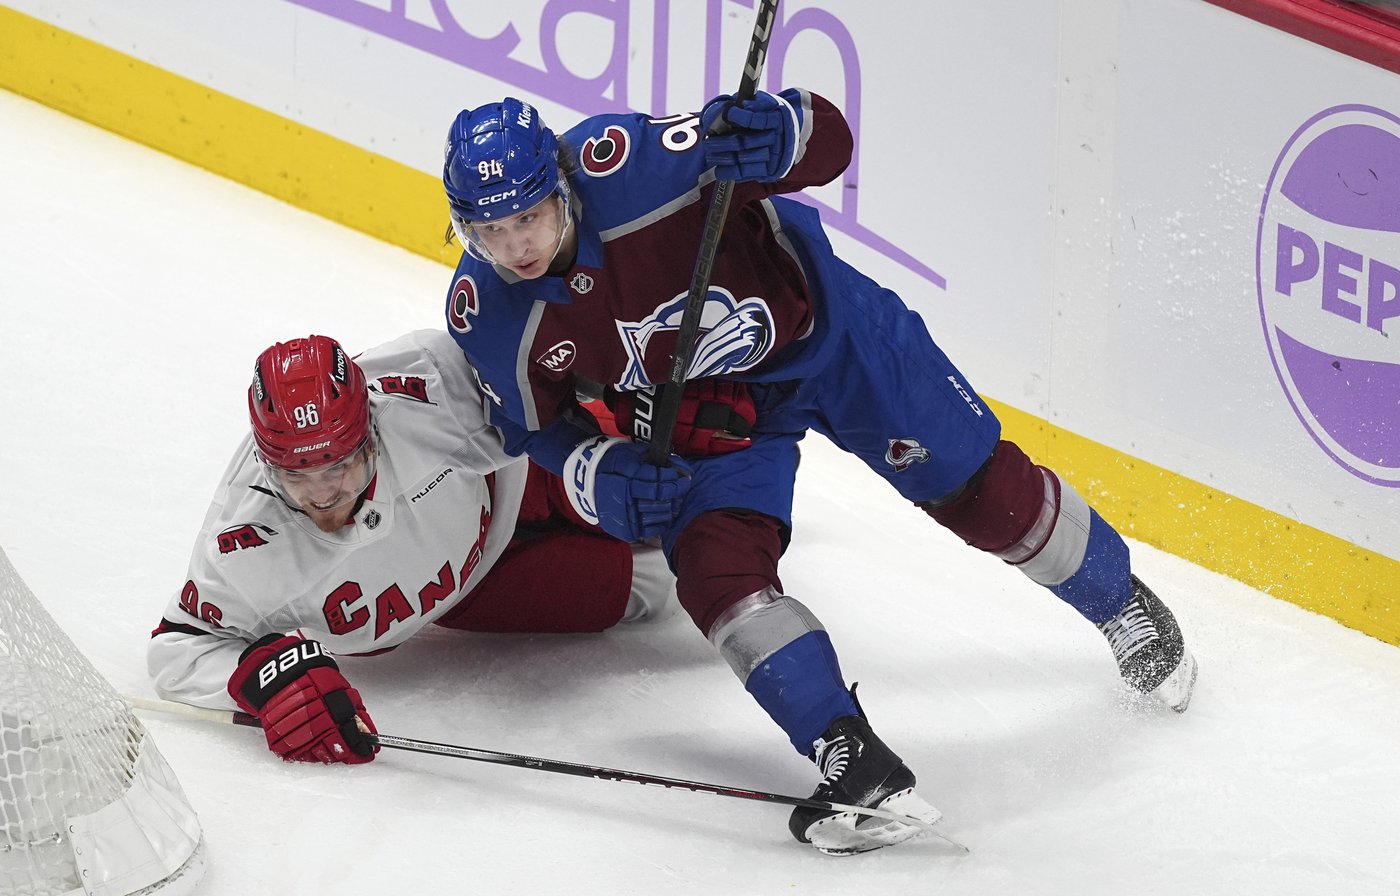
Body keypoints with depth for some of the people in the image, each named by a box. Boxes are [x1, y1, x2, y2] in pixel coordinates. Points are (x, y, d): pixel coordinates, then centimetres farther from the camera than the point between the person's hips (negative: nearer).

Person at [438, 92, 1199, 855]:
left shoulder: (627, 165, -35)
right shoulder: (484, 313, -21)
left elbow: (826, 140, -30)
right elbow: (534, 421, -1)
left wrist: (777, 131, -53)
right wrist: (597, 476, -20)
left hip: (820, 326, -3)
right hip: (700, 412, 3)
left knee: (977, 489, 5)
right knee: (714, 562, -20)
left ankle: (1119, 600, 33)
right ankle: (855, 766, -17)